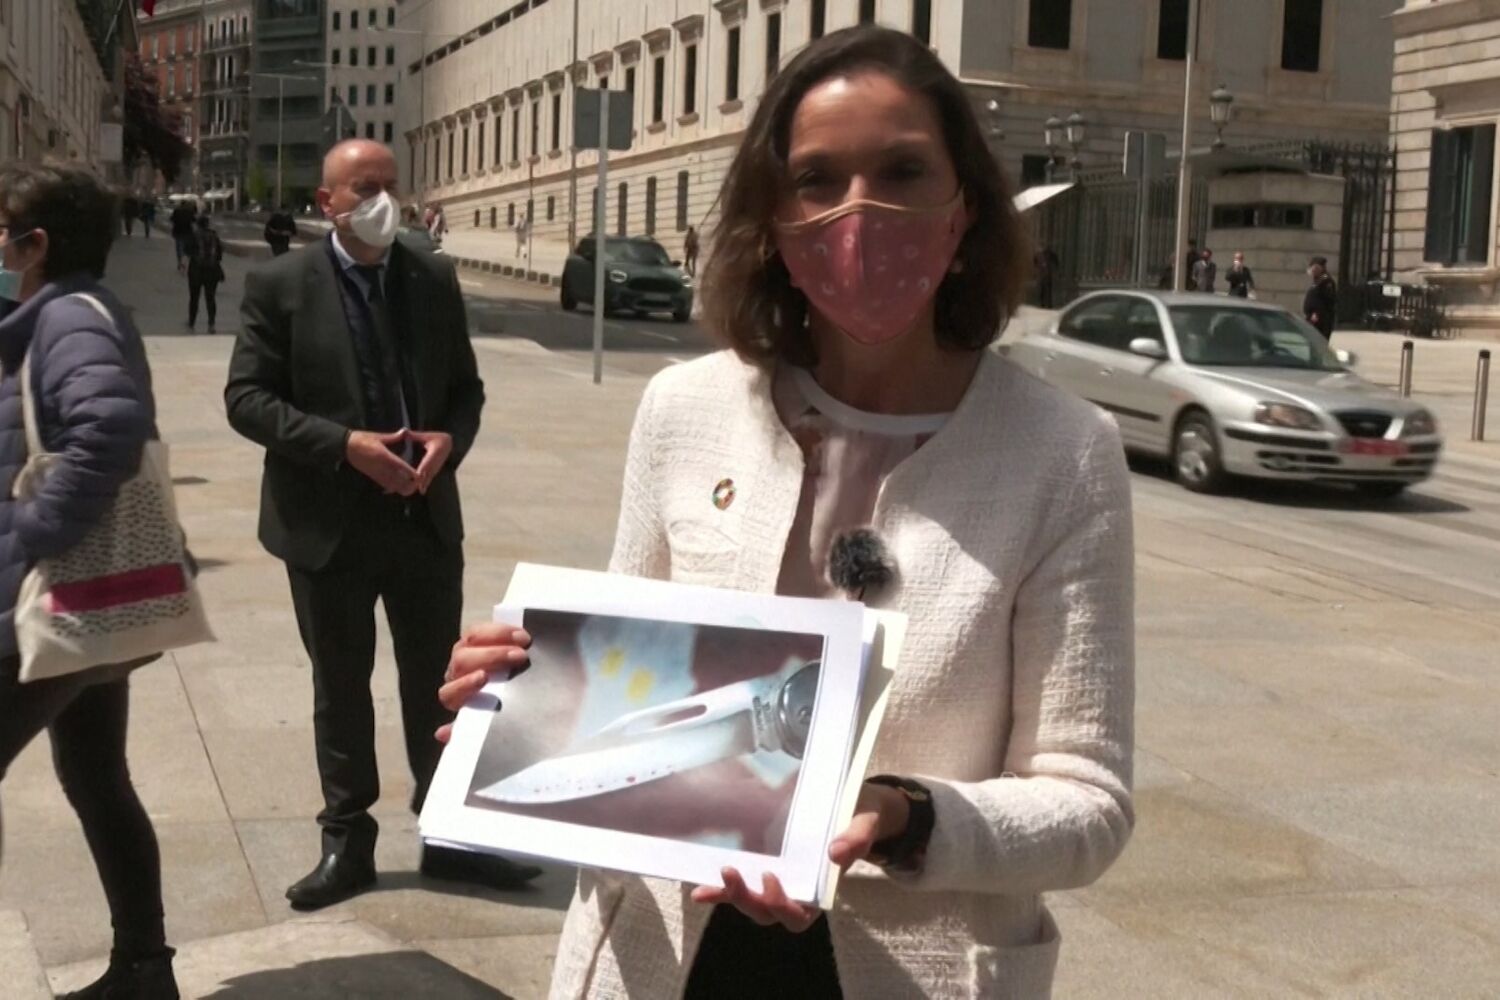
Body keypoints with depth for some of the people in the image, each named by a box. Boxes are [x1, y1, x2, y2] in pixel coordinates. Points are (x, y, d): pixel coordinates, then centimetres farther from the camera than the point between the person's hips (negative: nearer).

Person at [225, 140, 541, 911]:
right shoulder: (280, 285, -5)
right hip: (329, 523, -3)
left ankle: (449, 836, 24)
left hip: (425, 516, 3)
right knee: (341, 690, 11)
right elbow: (247, 399, -9)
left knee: (438, 683, 11)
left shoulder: (435, 279, 5)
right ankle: (347, 842, 24)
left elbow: (465, 386, 10)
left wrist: (449, 440, -12)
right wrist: (344, 445, -20)